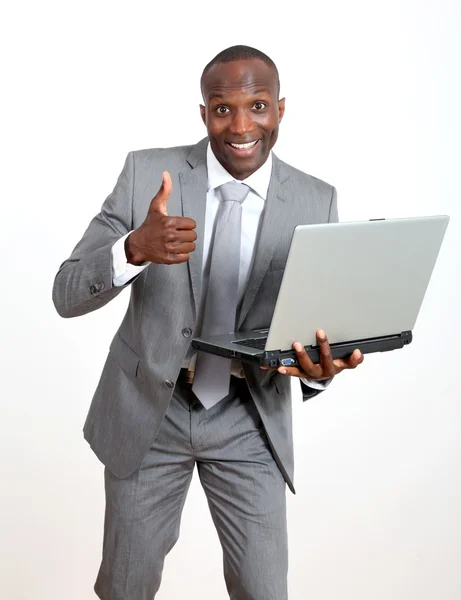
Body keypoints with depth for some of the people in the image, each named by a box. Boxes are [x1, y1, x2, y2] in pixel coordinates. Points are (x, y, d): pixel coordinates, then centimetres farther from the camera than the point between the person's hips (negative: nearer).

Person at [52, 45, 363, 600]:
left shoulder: (316, 202, -7)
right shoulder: (146, 173, -10)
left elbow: (321, 322, -3)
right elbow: (67, 294, -12)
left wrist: (322, 366, -27)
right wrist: (135, 248, -33)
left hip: (249, 422, 1)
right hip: (147, 410, 0)